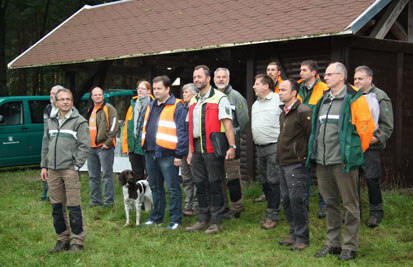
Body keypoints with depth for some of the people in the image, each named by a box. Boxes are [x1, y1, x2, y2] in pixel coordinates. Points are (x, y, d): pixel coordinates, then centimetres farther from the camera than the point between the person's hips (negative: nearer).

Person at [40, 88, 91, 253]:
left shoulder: (79, 121, -1)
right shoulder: (51, 122, 17)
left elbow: (85, 145, -5)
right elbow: (45, 145, 20)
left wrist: (76, 165, -11)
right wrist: (44, 166, 13)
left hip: (70, 169, -6)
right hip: (52, 171, 6)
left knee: (74, 207, -4)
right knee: (57, 207, 9)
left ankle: (77, 241, 4)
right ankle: (62, 240, 19)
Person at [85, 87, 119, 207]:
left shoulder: (109, 108, -4)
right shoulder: (90, 110, 20)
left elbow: (114, 126, -13)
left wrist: (108, 142, -16)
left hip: (104, 147, -8)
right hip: (91, 147, 8)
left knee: (107, 175, -5)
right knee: (93, 176, 11)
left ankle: (109, 201, 0)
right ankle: (95, 200, 19)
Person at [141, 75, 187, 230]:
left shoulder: (177, 106, -8)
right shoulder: (151, 106, 16)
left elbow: (182, 131, -12)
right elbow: (145, 128, 24)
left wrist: (179, 154, -15)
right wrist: (144, 146, 16)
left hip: (167, 154, -8)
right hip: (150, 153, 8)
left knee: (173, 188, -1)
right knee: (155, 187, 16)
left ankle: (176, 220, 6)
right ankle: (156, 217, 27)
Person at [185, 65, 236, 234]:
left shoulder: (219, 98, -4)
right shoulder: (193, 101, 17)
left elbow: (227, 124, -11)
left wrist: (232, 146, -19)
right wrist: (190, 151, 16)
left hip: (213, 149, -7)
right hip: (197, 149, 7)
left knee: (215, 185, -1)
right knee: (200, 185, 11)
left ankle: (216, 222, 7)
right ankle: (203, 220, 20)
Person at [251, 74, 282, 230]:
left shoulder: (278, 100, -8)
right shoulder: (255, 104, 18)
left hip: (274, 146, -8)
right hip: (260, 147, 8)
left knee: (273, 181, -6)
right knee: (264, 181, 11)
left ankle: (273, 215, -1)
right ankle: (271, 211, 21)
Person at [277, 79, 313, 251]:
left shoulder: (303, 112, -13)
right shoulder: (283, 113, 16)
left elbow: (312, 135, -17)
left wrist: (304, 155, -13)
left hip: (296, 164, -9)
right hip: (283, 163, 9)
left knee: (296, 200, -6)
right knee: (286, 200, 12)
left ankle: (302, 238, 5)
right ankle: (294, 234, 23)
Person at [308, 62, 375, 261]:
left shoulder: (354, 99, -6)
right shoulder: (323, 100, 16)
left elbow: (366, 128, -7)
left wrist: (355, 153, 0)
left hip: (343, 161, -7)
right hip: (322, 162, 7)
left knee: (350, 204, 1)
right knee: (330, 203, 14)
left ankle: (350, 246, 9)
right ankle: (333, 243, 24)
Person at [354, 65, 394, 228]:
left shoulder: (380, 97, -2)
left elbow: (387, 125, -4)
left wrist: (377, 138, -16)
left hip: (371, 147, -5)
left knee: (372, 179, -3)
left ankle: (376, 212, 11)